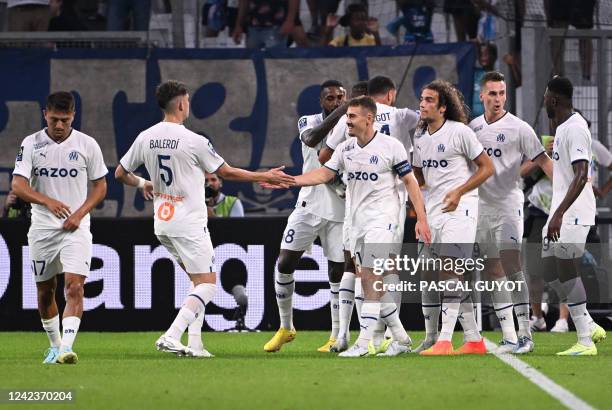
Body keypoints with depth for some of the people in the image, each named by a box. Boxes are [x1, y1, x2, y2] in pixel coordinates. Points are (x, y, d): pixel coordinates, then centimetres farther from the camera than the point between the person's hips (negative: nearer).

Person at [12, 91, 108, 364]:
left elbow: (100, 186, 7)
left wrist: (80, 213, -9)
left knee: (74, 287, -18)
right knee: (45, 291, 11)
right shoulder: (31, 144, -1)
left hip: (76, 228, -2)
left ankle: (66, 348, -25)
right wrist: (48, 201, -27)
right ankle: (54, 345, 29)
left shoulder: (87, 145, -1)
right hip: (42, 227, 2)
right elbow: (18, 185, -9)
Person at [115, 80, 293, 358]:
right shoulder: (194, 141, -14)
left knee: (199, 280, 18)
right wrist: (265, 177, 7)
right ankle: (171, 337, -18)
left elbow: (120, 174, 12)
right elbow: (226, 172, -4)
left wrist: (142, 183, 33)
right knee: (207, 283, -3)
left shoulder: (145, 138, 3)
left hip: (162, 223, 7)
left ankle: (194, 343, 10)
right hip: (189, 223, -7)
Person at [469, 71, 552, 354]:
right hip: (480, 208, 5)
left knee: (511, 266, -16)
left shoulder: (519, 128, -4)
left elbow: (542, 161, -5)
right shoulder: (472, 128, 10)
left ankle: (525, 334, -15)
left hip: (508, 205, -5)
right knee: (493, 273, 3)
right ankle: (508, 336, 5)